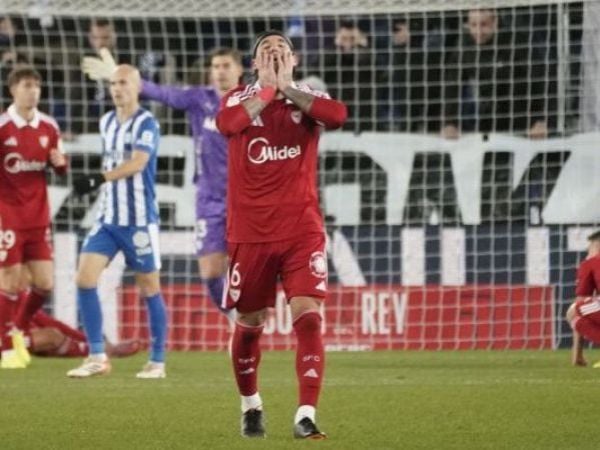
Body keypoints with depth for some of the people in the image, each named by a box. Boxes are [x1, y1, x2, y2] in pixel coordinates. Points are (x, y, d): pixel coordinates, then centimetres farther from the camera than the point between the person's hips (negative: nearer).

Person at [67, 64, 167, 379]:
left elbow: (137, 163, -25)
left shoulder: (146, 123, -11)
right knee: (84, 278, -7)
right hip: (108, 219, 6)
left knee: (149, 289, 3)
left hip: (140, 220, -6)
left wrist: (98, 179, -33)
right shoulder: (107, 122, 10)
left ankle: (157, 362, 14)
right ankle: (97, 358, -2)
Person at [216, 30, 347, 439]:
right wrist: (268, 89, -15)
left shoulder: (308, 98, 5)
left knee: (308, 316, -15)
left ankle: (306, 416, -17)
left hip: (302, 229, 0)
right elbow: (227, 123, -20)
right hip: (250, 232, 1)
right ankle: (251, 406, 33)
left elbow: (338, 114, -19)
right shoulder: (240, 99, 4)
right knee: (249, 324, 10)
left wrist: (287, 88, -13)